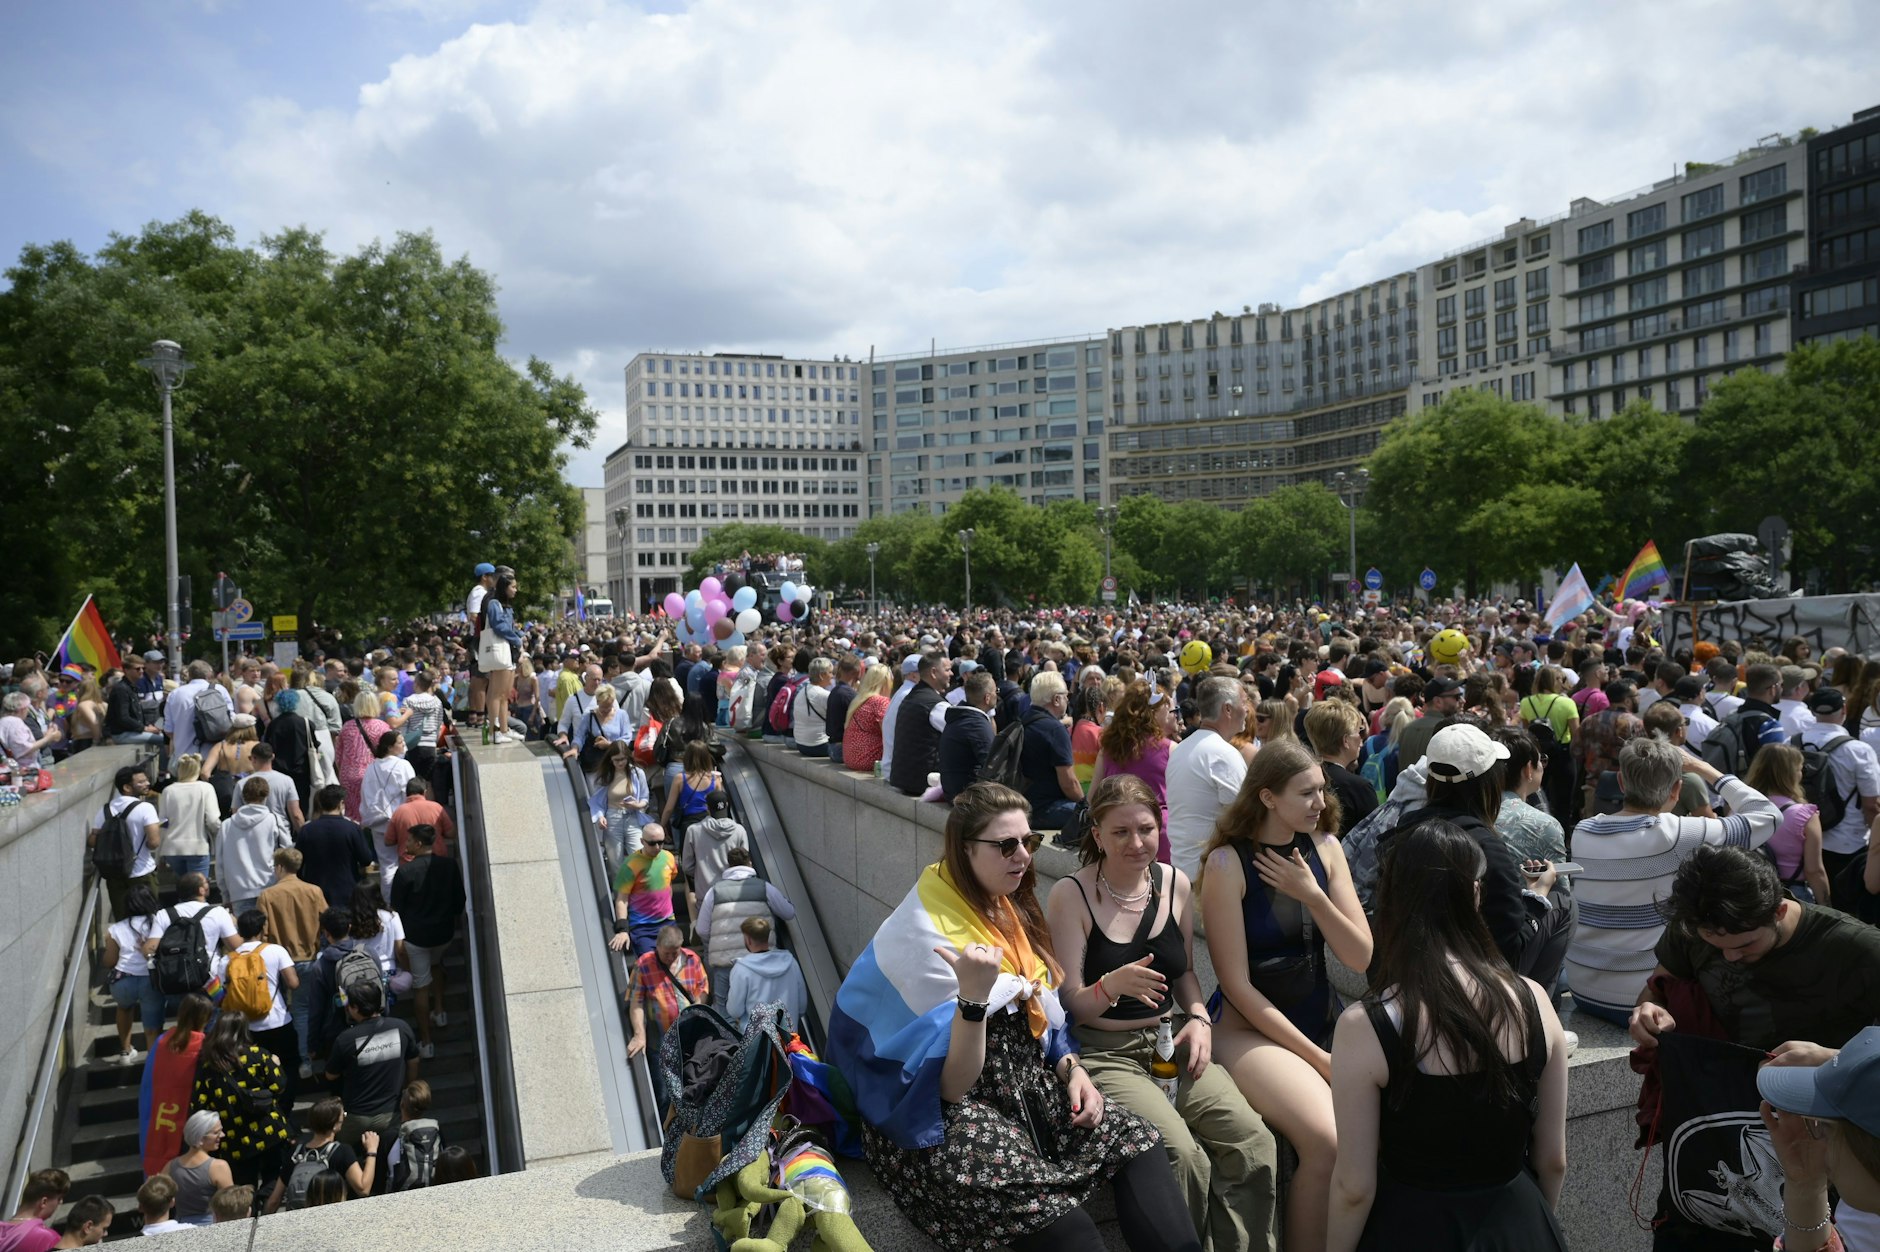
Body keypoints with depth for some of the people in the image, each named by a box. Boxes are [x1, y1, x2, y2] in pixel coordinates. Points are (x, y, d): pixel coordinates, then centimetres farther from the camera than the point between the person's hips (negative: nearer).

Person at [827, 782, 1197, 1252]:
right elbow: (952, 1086, -21)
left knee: (1137, 1142, -15)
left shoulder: (1008, 909, 7)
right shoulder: (924, 931, -18)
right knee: (1056, 1214, -31)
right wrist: (973, 997, -36)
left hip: (1028, 1084, 8)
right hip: (939, 1118, -8)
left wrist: (1073, 1069, -1)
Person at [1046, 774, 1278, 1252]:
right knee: (1183, 1155, -26)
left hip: (1173, 1039, 5)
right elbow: (1070, 1005, -9)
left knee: (1254, 1144, -19)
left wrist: (1198, 1017, -1)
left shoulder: (1176, 884, 5)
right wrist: (1111, 987, -29)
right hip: (1103, 1050, -4)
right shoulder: (1071, 895, -9)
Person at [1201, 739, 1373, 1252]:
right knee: (1328, 1141, -27)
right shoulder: (1228, 863, -12)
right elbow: (1237, 985, -12)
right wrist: (1318, 1057, -12)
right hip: (1251, 1027, -5)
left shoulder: (1324, 847, 4)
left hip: (1322, 1020, 5)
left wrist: (1312, 894, -14)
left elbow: (1361, 957, 1)